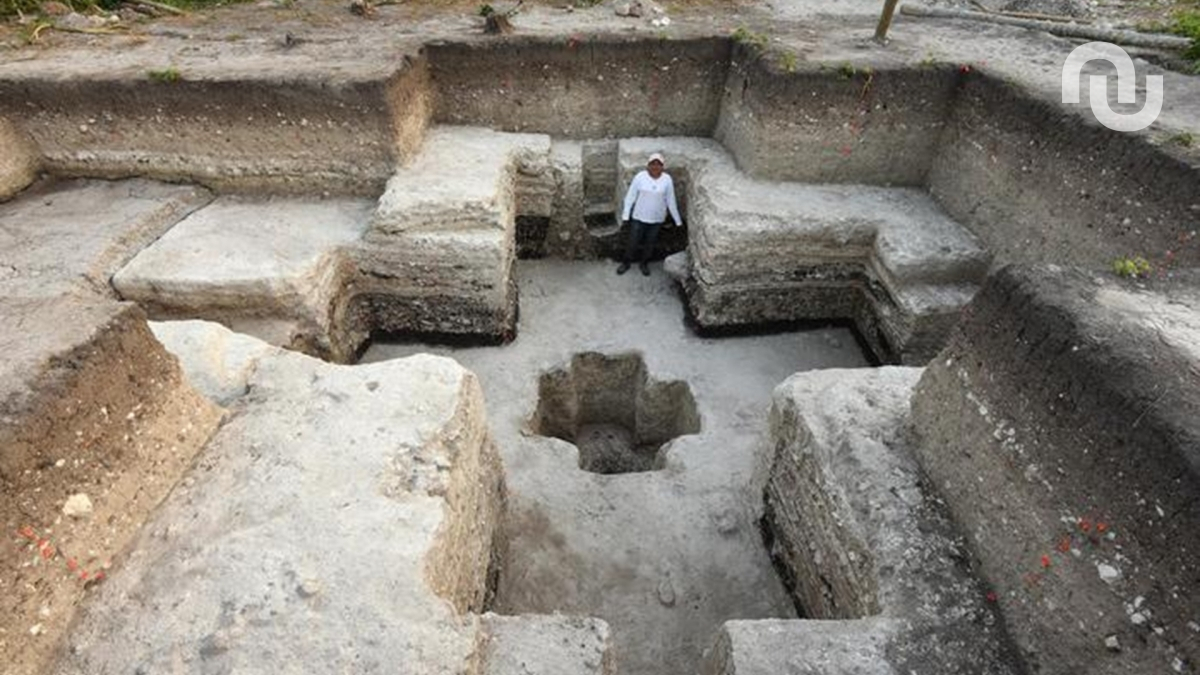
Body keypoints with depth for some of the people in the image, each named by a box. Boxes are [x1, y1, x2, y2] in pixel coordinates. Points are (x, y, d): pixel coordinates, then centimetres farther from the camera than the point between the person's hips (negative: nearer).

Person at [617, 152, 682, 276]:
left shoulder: (667, 179, -10)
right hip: (639, 217, -1)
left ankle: (644, 263, 36)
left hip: (657, 219, 1)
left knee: (650, 243, 15)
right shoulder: (640, 177, -14)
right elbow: (630, 196, -7)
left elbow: (671, 201, -3)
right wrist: (625, 215, -9)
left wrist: (678, 220, 0)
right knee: (633, 241, 9)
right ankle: (626, 263, 30)